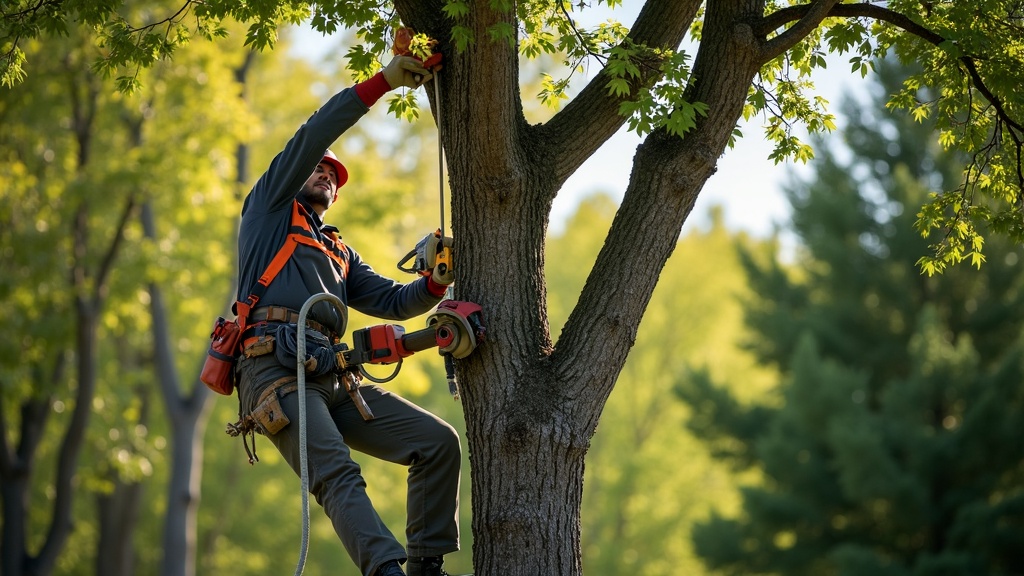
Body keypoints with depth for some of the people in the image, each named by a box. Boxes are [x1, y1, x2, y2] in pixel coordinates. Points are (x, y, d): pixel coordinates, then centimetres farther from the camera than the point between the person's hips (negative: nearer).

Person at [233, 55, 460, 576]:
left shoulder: (341, 254, 36)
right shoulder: (270, 210, 19)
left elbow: (393, 301, 27)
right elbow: (314, 135, 8)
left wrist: (436, 281, 5)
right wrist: (384, 80, 3)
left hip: (331, 379, 7)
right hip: (276, 371, -7)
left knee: (439, 442, -7)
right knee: (338, 474, -28)